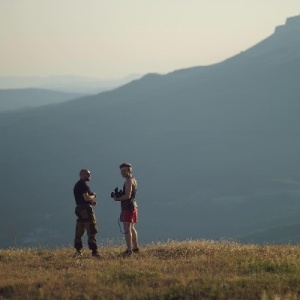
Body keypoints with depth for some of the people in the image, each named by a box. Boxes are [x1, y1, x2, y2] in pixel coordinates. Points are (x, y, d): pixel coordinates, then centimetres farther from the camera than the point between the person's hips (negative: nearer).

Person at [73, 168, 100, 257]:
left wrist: (91, 202, 15)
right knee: (91, 232, -9)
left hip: (79, 208, 10)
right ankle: (94, 251, -12)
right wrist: (93, 196, -2)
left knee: (79, 232, 11)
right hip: (86, 209, -10)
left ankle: (78, 251, 12)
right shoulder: (83, 185, -13)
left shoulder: (76, 185, 19)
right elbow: (86, 198, -20)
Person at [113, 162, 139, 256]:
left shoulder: (128, 181, -15)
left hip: (128, 207, -11)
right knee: (132, 228, 20)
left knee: (127, 229, -11)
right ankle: (135, 248, 27)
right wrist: (119, 195, 9)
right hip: (133, 206, 11)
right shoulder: (133, 180, 17)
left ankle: (129, 250, -14)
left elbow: (127, 196, -23)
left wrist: (117, 198, -9)